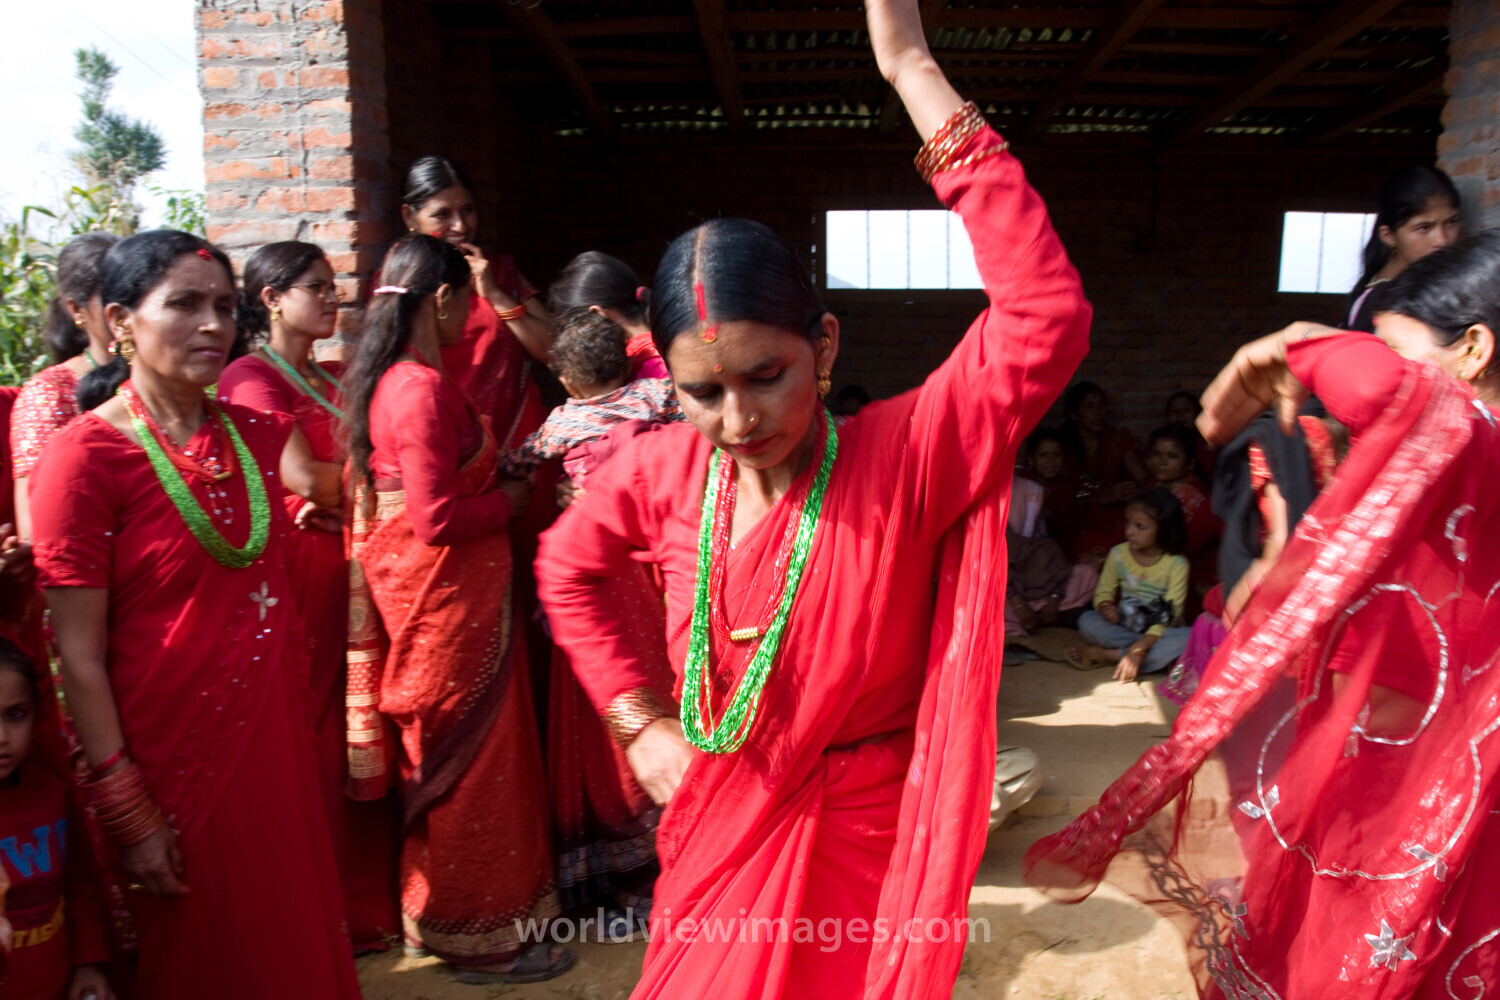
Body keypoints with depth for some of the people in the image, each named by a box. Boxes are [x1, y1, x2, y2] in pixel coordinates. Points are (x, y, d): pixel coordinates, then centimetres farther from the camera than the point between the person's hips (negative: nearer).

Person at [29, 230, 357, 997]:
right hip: (174, 754, -5)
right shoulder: (86, 456, -14)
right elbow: (80, 658, -14)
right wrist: (128, 812, -13)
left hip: (277, 732, 5)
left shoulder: (253, 432, 4)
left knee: (297, 935, 20)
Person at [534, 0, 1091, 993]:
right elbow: (568, 566, 8)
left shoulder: (903, 457, -23)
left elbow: (1048, 318, -39)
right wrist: (637, 721, 2)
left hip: (857, 846, -3)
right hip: (715, 830, 4)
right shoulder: (667, 467, -11)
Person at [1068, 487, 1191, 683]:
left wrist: (1137, 651, -32)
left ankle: (1106, 655, -25)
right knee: (1088, 621, -25)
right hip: (1123, 627, 2)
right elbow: (1103, 593, 1)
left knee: (1187, 638, -35)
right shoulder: (1118, 554, -4)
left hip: (1161, 633, -2)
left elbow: (1169, 616, -20)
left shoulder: (1176, 565, -16)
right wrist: (1106, 608, -26)